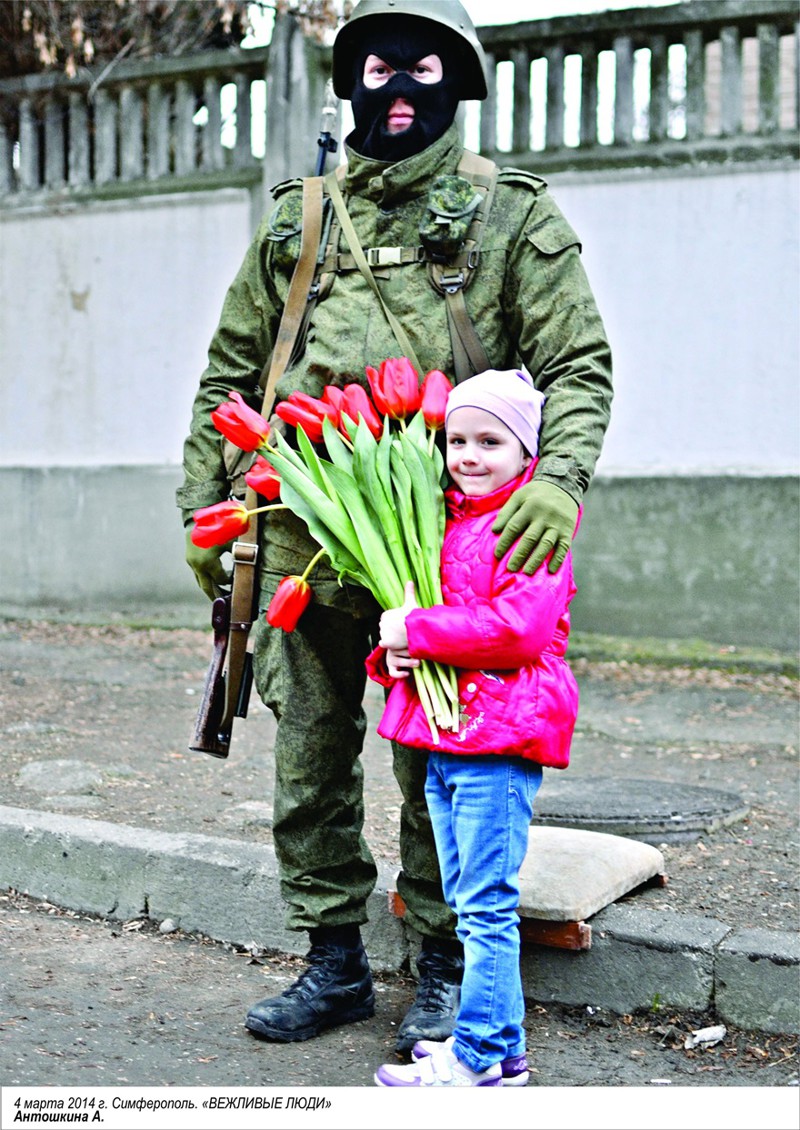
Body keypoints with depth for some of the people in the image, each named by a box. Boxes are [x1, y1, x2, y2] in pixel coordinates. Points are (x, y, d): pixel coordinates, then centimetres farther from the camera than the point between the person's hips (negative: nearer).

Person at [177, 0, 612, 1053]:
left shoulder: (513, 213, 3)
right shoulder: (297, 217, 13)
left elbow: (579, 361, -3)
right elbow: (230, 370, 17)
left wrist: (559, 475, -21)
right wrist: (203, 503, 12)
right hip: (305, 538, 4)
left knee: (438, 763, 4)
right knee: (309, 757, 10)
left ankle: (445, 969, 20)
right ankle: (334, 961, 25)